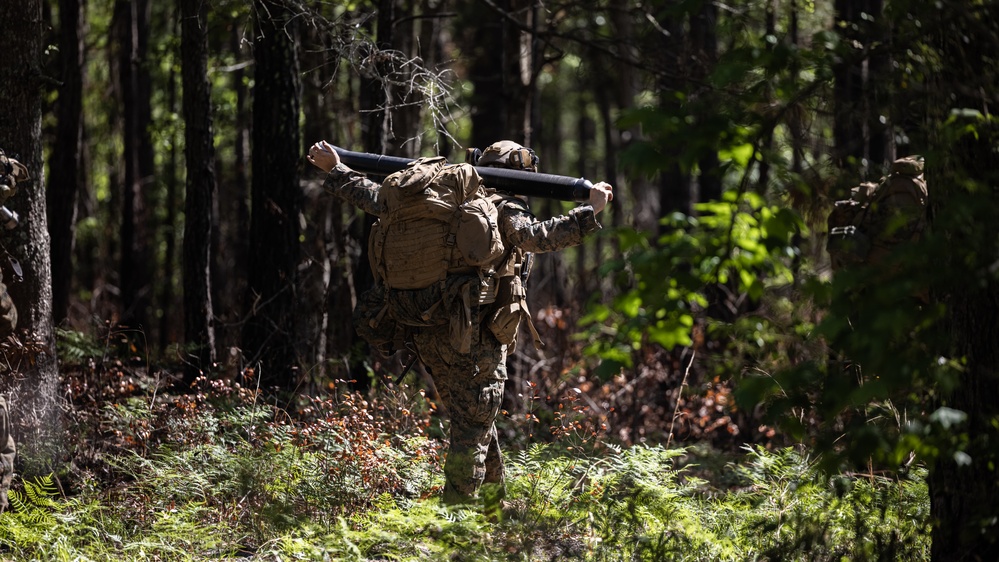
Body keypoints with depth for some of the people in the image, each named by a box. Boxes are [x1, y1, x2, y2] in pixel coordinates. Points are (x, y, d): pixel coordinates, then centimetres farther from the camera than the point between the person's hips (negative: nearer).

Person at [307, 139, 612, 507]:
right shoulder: (504, 210, -7)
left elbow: (378, 200, 15)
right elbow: (537, 237, -25)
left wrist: (335, 170, 27)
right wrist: (591, 210, -23)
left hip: (428, 334, 7)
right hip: (472, 338, -7)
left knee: (473, 420, 21)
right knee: (474, 427, -1)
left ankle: (493, 501, 31)